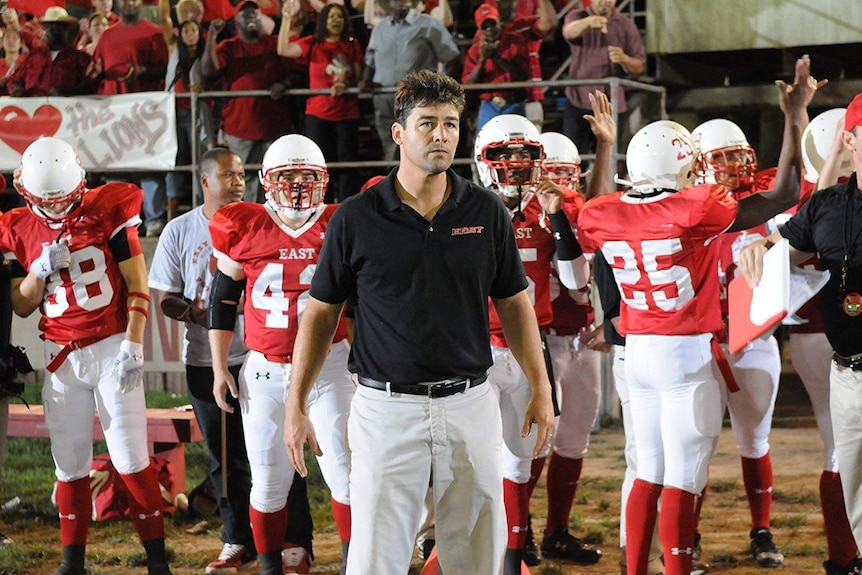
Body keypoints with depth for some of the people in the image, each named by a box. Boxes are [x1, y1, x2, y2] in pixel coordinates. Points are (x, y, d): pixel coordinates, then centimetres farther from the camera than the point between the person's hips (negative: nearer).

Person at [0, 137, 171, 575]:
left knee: (131, 459, -3)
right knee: (70, 464, 6)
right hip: (62, 357, 3)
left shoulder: (108, 211, -6)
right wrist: (39, 270, -10)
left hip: (112, 349, -3)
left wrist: (133, 345, -10)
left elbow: (137, 285, -3)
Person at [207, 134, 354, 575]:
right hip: (265, 370, 1)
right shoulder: (245, 229, -2)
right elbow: (221, 302, 7)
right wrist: (219, 368, 5)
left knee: (344, 472, -1)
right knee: (270, 480, 8)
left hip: (328, 363, -1)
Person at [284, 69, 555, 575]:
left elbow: (514, 304, 11)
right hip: (387, 405, -2)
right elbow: (321, 312, 4)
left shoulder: (487, 212, 3)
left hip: (470, 403, 2)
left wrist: (541, 390, 6)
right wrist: (296, 406, 1)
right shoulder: (357, 219, -2)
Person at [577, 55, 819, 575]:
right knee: (682, 481, -2)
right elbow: (783, 197, -11)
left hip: (638, 353, 6)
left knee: (649, 474, 15)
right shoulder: (696, 209, -16)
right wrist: (795, 118, -3)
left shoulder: (606, 215, -1)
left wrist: (604, 147, 33)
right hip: (690, 356, -6)